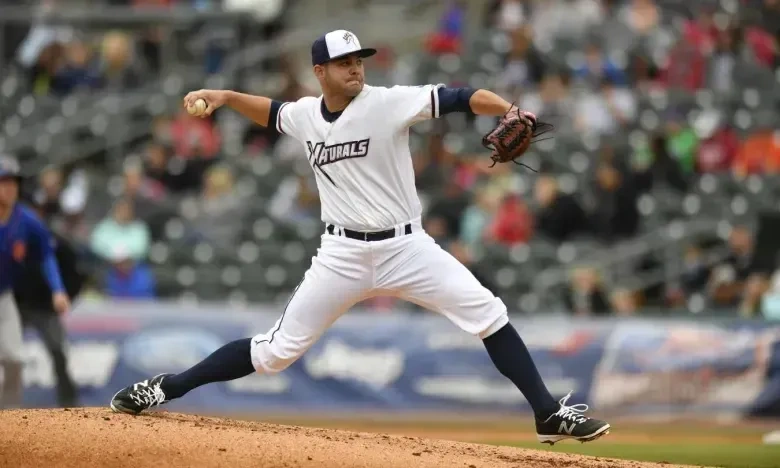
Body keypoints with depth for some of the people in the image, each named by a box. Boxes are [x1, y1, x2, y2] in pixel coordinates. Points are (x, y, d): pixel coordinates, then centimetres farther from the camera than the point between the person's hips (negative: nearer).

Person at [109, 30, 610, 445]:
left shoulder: (389, 102, -11)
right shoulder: (305, 115, 3)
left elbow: (457, 98, -22)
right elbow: (271, 111, 27)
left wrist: (508, 111, -38)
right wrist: (225, 97, 13)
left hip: (406, 246, -2)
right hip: (343, 254, 2)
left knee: (487, 314, -15)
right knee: (278, 348, 0)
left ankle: (550, 415, -8)